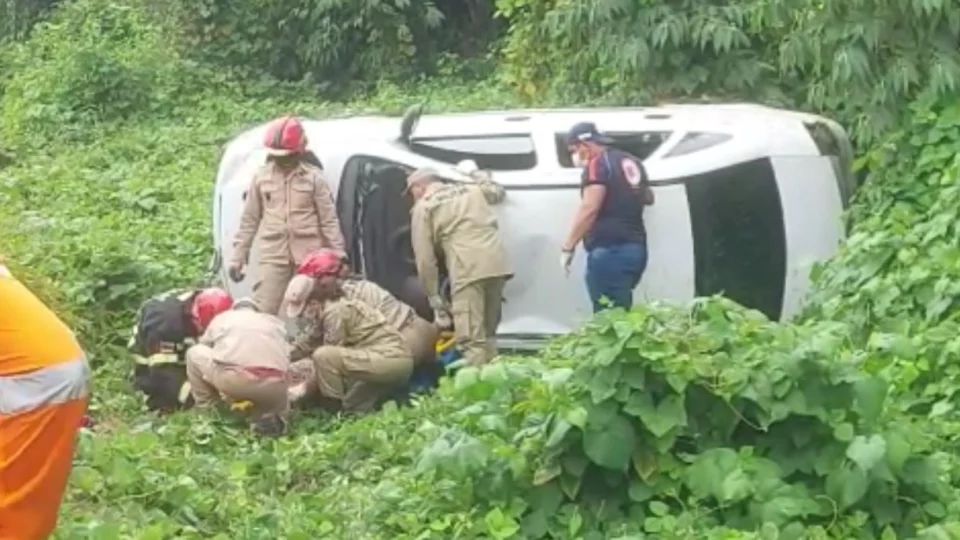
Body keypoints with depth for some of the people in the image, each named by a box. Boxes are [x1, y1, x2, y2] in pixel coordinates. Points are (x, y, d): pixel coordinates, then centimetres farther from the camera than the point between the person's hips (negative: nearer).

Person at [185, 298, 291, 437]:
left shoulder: (221, 318, 33)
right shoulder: (275, 322, 35)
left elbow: (203, 347, 44)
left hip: (232, 379, -2)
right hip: (273, 386, 2)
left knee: (194, 353, 28)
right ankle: (271, 416, 3)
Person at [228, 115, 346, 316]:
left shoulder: (314, 177, -1)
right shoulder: (262, 177, 5)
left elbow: (329, 220, 1)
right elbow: (249, 220, 10)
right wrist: (238, 257, 8)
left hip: (309, 257, -1)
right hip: (273, 257, 1)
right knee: (262, 312, -6)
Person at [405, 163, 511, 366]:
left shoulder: (423, 207, 9)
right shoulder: (472, 189, 25)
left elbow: (425, 260, 5)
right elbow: (498, 191, 46)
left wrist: (436, 300, 10)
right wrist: (474, 172, 58)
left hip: (468, 270, -6)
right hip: (498, 263, 6)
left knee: (472, 340, -7)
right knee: (488, 336, 17)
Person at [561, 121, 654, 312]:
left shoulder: (598, 164, -9)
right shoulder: (631, 163, 18)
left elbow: (589, 209, -19)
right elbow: (648, 197, 33)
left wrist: (568, 247, -18)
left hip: (610, 251, -9)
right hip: (635, 248, 9)